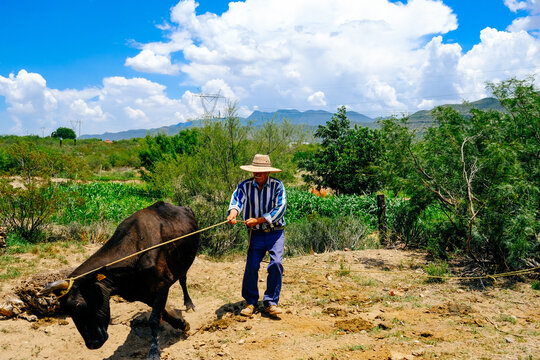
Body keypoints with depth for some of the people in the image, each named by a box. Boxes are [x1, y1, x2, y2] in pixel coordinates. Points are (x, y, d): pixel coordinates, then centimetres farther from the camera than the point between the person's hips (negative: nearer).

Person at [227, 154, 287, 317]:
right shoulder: (245, 186, -1)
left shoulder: (277, 185, -6)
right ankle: (250, 302, 12)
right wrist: (233, 213, -41)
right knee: (251, 265, -5)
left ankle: (270, 303, 0)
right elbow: (237, 199, -17)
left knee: (276, 263, -13)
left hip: (275, 232, -1)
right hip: (256, 233, 1)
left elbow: (280, 208, -14)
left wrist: (258, 220, -20)